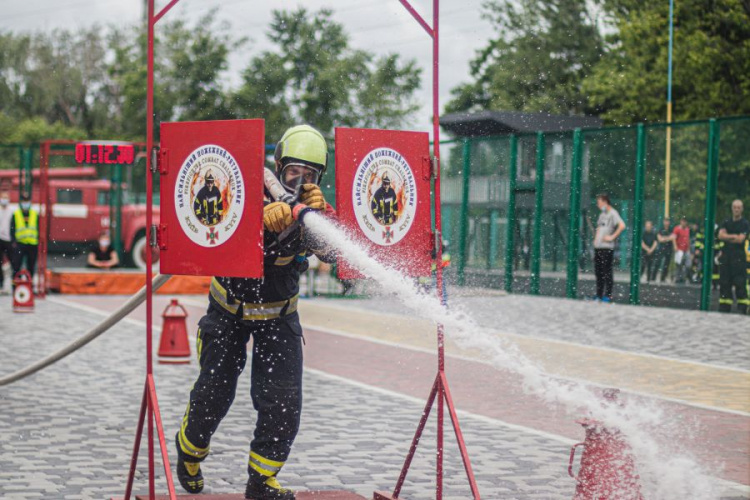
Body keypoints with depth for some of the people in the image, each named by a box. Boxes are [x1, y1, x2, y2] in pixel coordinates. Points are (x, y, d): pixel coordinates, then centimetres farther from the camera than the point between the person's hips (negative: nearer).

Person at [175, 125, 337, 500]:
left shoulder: (315, 211, -12)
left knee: (284, 402, -6)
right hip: (230, 309, -2)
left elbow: (331, 252, -28)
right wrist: (265, 217, -56)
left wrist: (319, 215, -46)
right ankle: (189, 452, 36)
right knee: (214, 392, 6)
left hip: (278, 314, 2)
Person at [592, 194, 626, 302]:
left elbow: (622, 226, -22)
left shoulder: (613, 213, -8)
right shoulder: (602, 214, 19)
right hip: (598, 247, 9)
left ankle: (608, 295, -2)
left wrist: (612, 237, -17)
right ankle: (599, 295, 17)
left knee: (607, 272, -5)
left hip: (607, 247, -9)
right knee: (598, 272, 11)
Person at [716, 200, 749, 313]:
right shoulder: (726, 223, 14)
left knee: (740, 284, -9)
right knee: (724, 284, 4)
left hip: (739, 257, -5)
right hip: (726, 256, 5)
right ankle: (724, 308, 9)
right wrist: (734, 236, -9)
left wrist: (727, 237, -2)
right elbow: (721, 235, -1)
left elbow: (740, 239, -10)